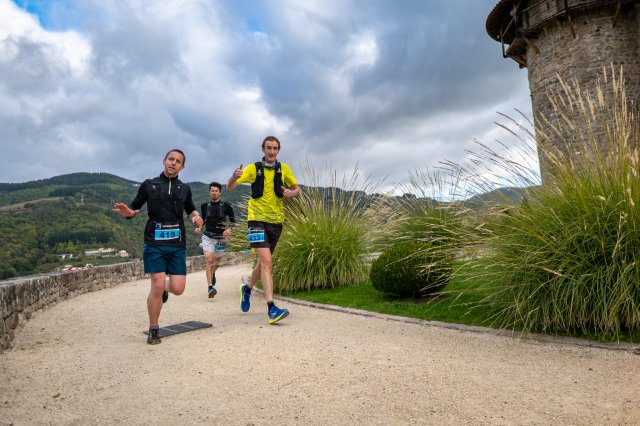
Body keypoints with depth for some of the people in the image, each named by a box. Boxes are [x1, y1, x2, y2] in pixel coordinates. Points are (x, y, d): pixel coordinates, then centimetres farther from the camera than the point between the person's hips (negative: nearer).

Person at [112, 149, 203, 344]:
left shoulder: (184, 189, 12)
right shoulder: (149, 185, 5)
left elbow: (191, 209, 25)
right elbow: (135, 207, 10)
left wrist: (196, 217, 2)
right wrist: (128, 212, -14)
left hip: (177, 244, 3)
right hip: (154, 242, -2)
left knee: (177, 289, -3)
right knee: (157, 286, -10)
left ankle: (164, 290, 36)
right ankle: (153, 329, 11)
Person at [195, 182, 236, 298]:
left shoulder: (226, 206, -3)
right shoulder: (204, 206, 4)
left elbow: (232, 220, 5)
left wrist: (229, 229, -13)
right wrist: (199, 227, 1)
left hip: (220, 237, 0)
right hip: (208, 236, 0)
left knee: (216, 261, 14)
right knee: (209, 259, -20)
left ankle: (212, 274, 49)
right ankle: (210, 287, -21)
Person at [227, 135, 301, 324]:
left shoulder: (284, 169, 5)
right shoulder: (254, 168, -2)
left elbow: (298, 190, 11)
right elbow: (229, 187, -6)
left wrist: (292, 192, -13)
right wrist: (234, 177, -30)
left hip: (276, 221, 4)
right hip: (257, 219, -4)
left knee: (263, 262, 16)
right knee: (266, 261, -19)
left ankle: (247, 288, 44)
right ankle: (271, 308, -19)